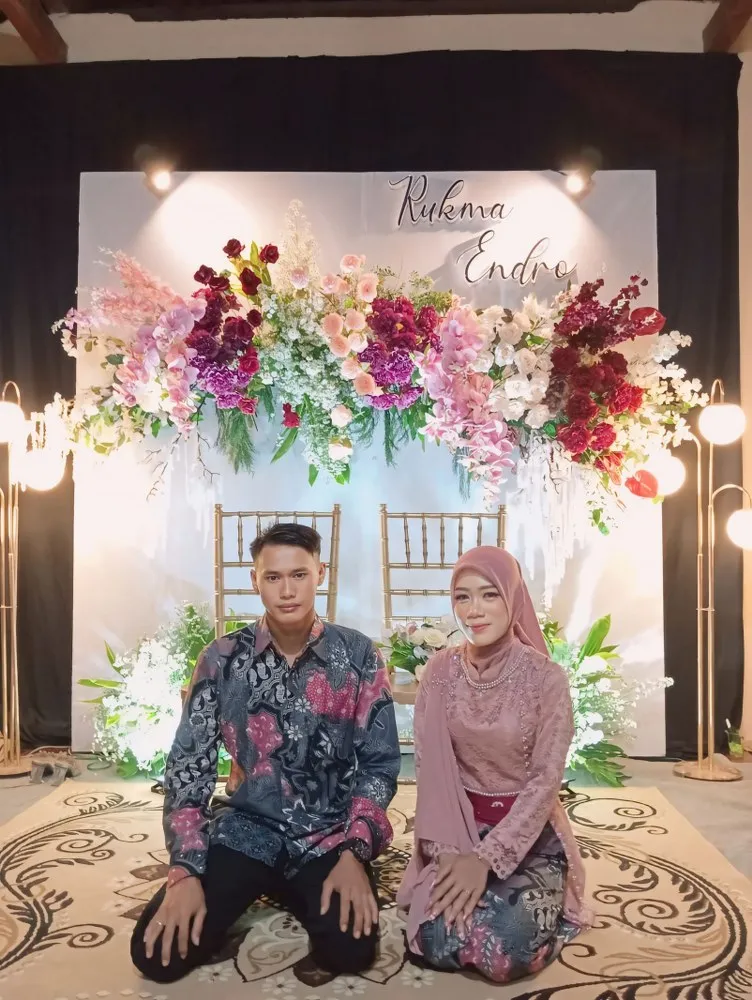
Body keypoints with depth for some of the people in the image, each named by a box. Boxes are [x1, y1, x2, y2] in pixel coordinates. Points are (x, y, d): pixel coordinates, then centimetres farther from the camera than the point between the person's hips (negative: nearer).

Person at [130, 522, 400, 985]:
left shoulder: (359, 656, -8)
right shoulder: (221, 659, -7)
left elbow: (380, 763, -5)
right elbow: (188, 765, -5)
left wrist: (354, 853, -18)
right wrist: (186, 872, -14)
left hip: (330, 834, -1)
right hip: (245, 829, 1)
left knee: (350, 949, -25)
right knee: (157, 953, -13)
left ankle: (291, 893, 10)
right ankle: (258, 891, 16)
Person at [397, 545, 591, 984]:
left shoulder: (546, 676, -13)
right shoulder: (440, 672, -5)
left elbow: (546, 779, -14)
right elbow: (430, 769, -5)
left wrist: (487, 858, -21)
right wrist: (447, 850, -16)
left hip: (529, 832, -2)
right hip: (458, 826, 2)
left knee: (505, 950, -24)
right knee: (438, 942, -20)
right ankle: (463, 884, 12)